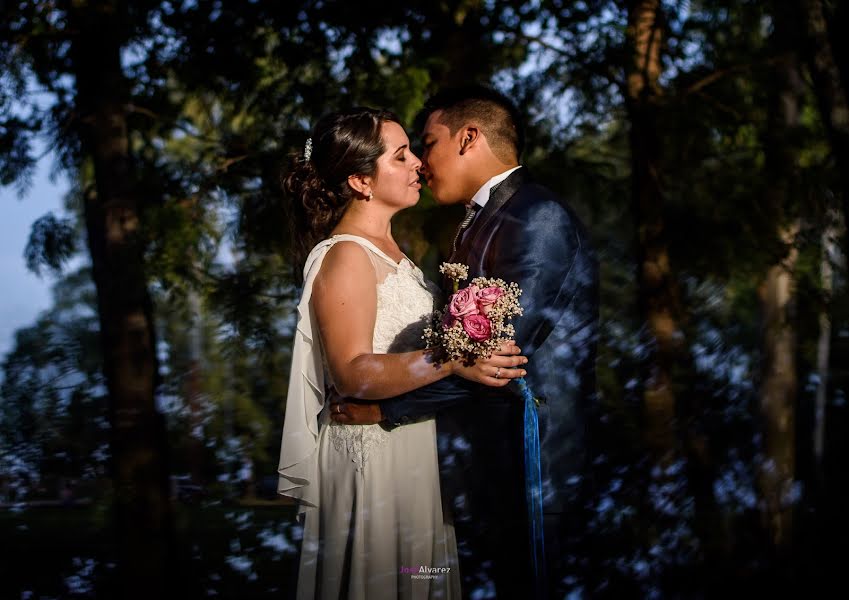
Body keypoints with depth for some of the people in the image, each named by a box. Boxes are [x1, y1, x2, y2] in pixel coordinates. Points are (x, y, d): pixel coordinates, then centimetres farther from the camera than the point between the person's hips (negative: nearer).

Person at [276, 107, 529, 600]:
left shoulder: (388, 246, 11)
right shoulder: (346, 257, -16)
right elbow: (353, 373, -26)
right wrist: (452, 362, -35)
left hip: (413, 444, 9)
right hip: (372, 449, -9)